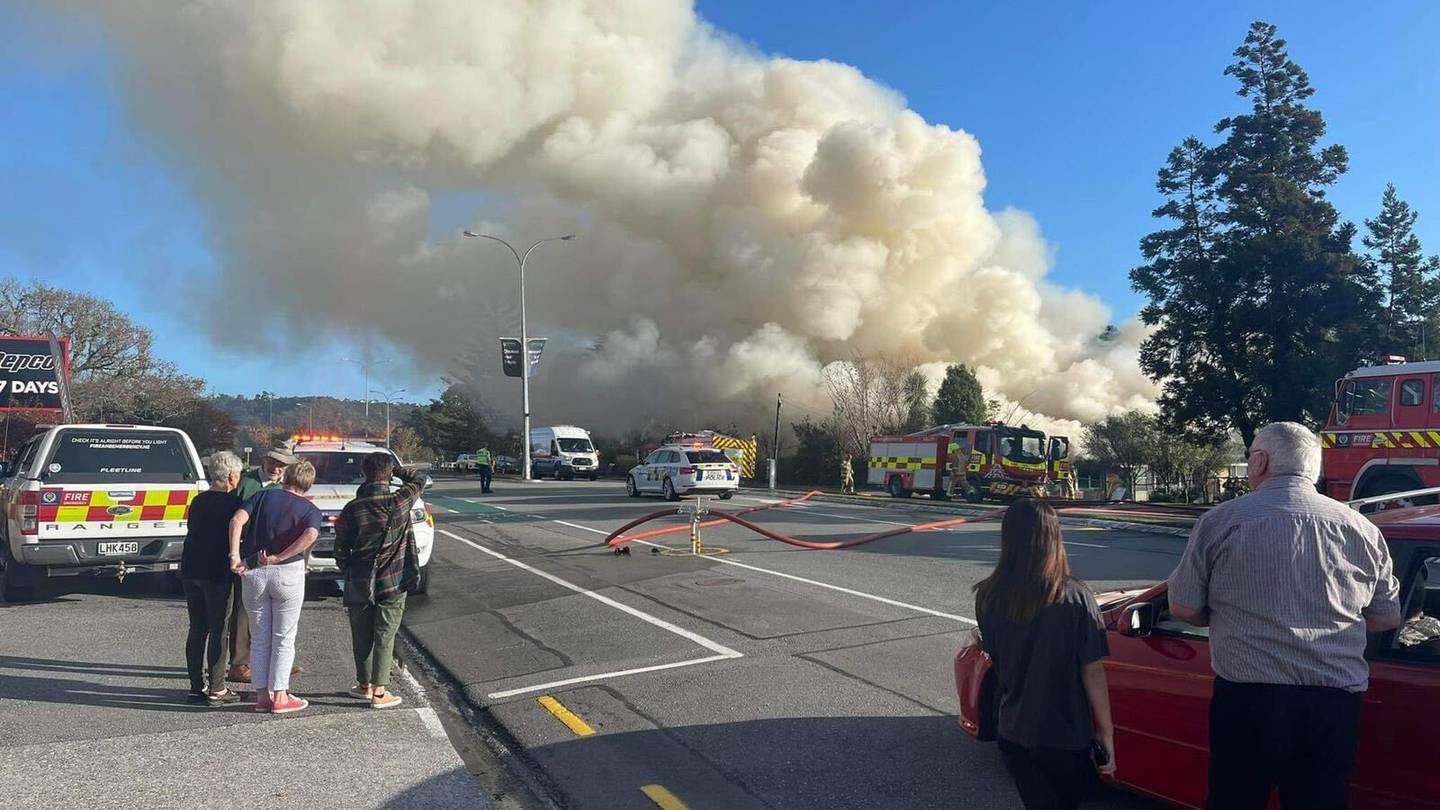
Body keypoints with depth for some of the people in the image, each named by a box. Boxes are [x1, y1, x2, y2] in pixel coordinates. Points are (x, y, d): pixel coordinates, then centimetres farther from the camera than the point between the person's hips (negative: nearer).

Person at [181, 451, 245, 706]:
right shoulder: (231, 502, -9)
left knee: (197, 629, 12)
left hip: (190, 570, 7)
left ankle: (197, 687, 16)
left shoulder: (198, 500, 11)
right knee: (218, 630, -1)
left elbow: (193, 531, 18)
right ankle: (216, 690, 1)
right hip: (217, 572, -7)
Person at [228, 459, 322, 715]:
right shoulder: (310, 509, 3)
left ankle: (262, 695, 17)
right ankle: (280, 696, 10)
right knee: (284, 638, 9)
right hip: (288, 572, -2)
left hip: (252, 572, 2)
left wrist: (234, 555, -12)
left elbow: (237, 519, -8)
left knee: (259, 638, 14)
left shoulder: (265, 495, 8)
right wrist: (278, 558, -15)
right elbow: (311, 535, -19)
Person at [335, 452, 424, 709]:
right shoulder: (399, 501, -11)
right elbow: (419, 481, 9)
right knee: (385, 636, 3)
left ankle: (364, 684, 28)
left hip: (360, 583, 2)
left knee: (361, 636, 16)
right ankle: (380, 691, 3)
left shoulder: (351, 509, -5)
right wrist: (396, 470, 12)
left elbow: (341, 548, 1)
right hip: (393, 581, -2)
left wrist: (347, 570, 17)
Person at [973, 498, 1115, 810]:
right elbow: (1092, 672, -14)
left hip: (1013, 733, 2)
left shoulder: (988, 596, -10)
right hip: (1067, 736, -2)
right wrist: (1106, 731, -4)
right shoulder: (1075, 597, -19)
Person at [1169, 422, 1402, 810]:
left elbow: (1183, 608, -1)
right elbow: (1388, 618, 14)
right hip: (1335, 704, 3)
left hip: (1248, 698, -2)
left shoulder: (1221, 521, -5)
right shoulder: (1362, 529, 3)